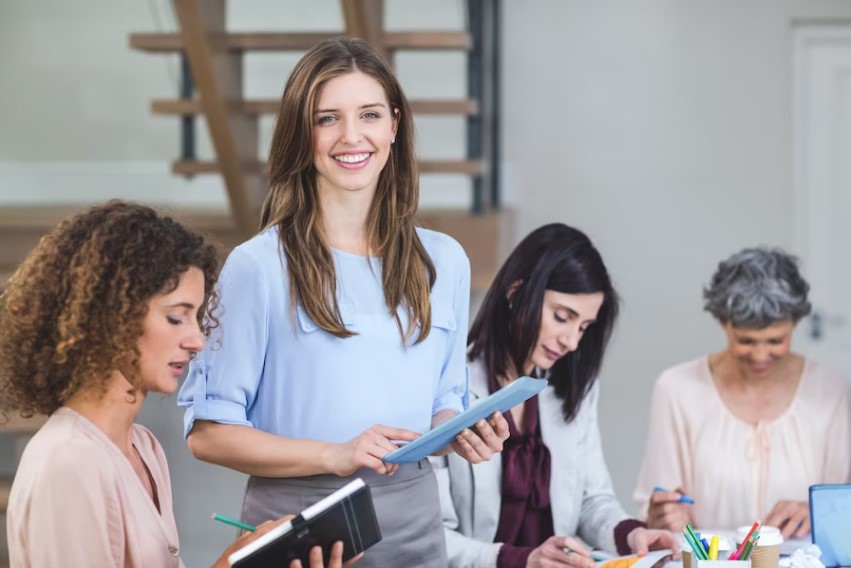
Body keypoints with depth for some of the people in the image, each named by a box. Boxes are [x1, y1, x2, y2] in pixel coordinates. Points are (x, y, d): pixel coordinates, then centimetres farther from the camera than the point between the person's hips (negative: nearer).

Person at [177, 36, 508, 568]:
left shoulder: (444, 263, 5)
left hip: (413, 524, 4)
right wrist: (334, 456, -21)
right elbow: (209, 431, -10)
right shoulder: (259, 266, -10)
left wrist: (462, 432, -7)